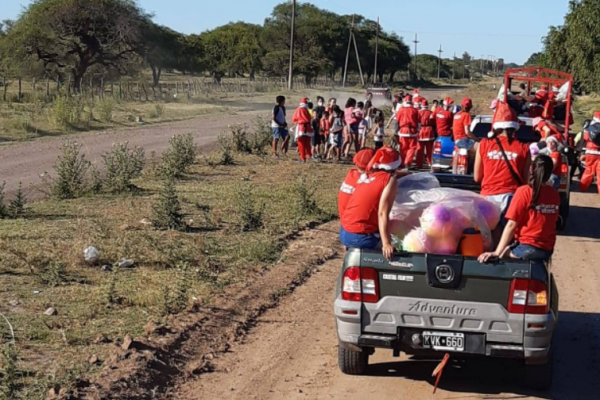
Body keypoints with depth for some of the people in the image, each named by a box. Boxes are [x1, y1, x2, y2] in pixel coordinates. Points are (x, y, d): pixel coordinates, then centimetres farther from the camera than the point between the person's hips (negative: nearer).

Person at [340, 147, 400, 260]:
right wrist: (386, 244, -21)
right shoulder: (390, 180, -6)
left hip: (344, 233, 8)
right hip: (361, 237, -8)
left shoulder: (366, 176, 13)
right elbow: (382, 214, -16)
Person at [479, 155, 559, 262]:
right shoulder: (555, 194, 4)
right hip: (547, 249, 6)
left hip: (529, 248, -6)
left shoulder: (524, 191, -11)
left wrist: (497, 253, -14)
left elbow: (511, 225, -14)